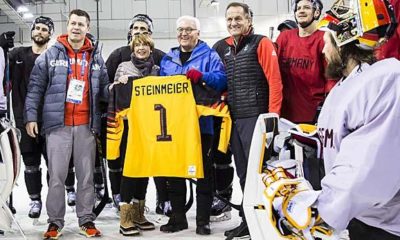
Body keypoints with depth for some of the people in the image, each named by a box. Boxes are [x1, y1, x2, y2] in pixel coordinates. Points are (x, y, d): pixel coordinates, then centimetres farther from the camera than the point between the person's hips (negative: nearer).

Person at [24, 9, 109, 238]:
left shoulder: (96, 58, 12)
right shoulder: (51, 55, 4)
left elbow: (103, 89, 15)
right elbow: (35, 87, 3)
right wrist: (31, 116, -4)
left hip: (86, 125, 2)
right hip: (58, 124, -2)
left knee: (86, 175, 6)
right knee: (57, 175, 0)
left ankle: (87, 220, 16)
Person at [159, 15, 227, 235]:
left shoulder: (209, 55, 2)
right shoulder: (168, 59, 18)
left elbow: (221, 79, -13)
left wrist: (201, 76, -28)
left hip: (200, 123, -5)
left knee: (202, 171, 1)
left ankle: (203, 220, 9)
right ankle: (177, 217, 21)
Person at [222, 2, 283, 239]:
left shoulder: (261, 43, -3)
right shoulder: (226, 49, 16)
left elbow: (275, 81, -11)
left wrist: (273, 115, -16)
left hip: (255, 118, -7)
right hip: (234, 119, 7)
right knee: (243, 173, 12)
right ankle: (249, 220, 21)